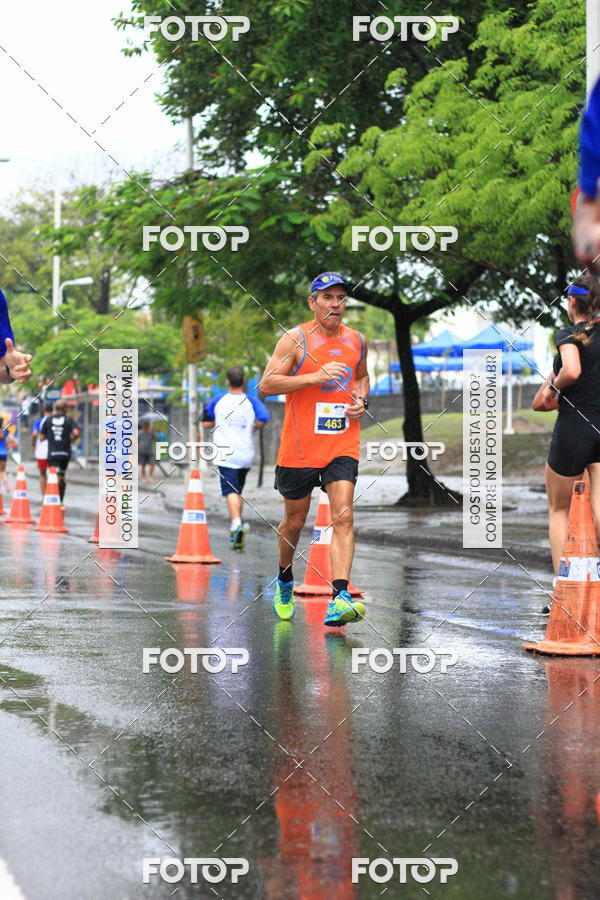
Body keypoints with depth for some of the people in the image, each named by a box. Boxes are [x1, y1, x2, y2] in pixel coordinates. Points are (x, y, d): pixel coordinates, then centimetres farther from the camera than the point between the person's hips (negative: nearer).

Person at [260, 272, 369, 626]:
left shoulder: (357, 341, 9)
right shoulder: (296, 339, -6)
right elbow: (266, 385, -11)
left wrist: (362, 401, 5)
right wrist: (315, 377, -21)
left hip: (343, 446, 2)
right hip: (299, 447, -2)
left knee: (343, 518, -14)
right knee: (295, 522, 11)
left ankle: (340, 599, -22)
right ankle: (285, 579, 39)